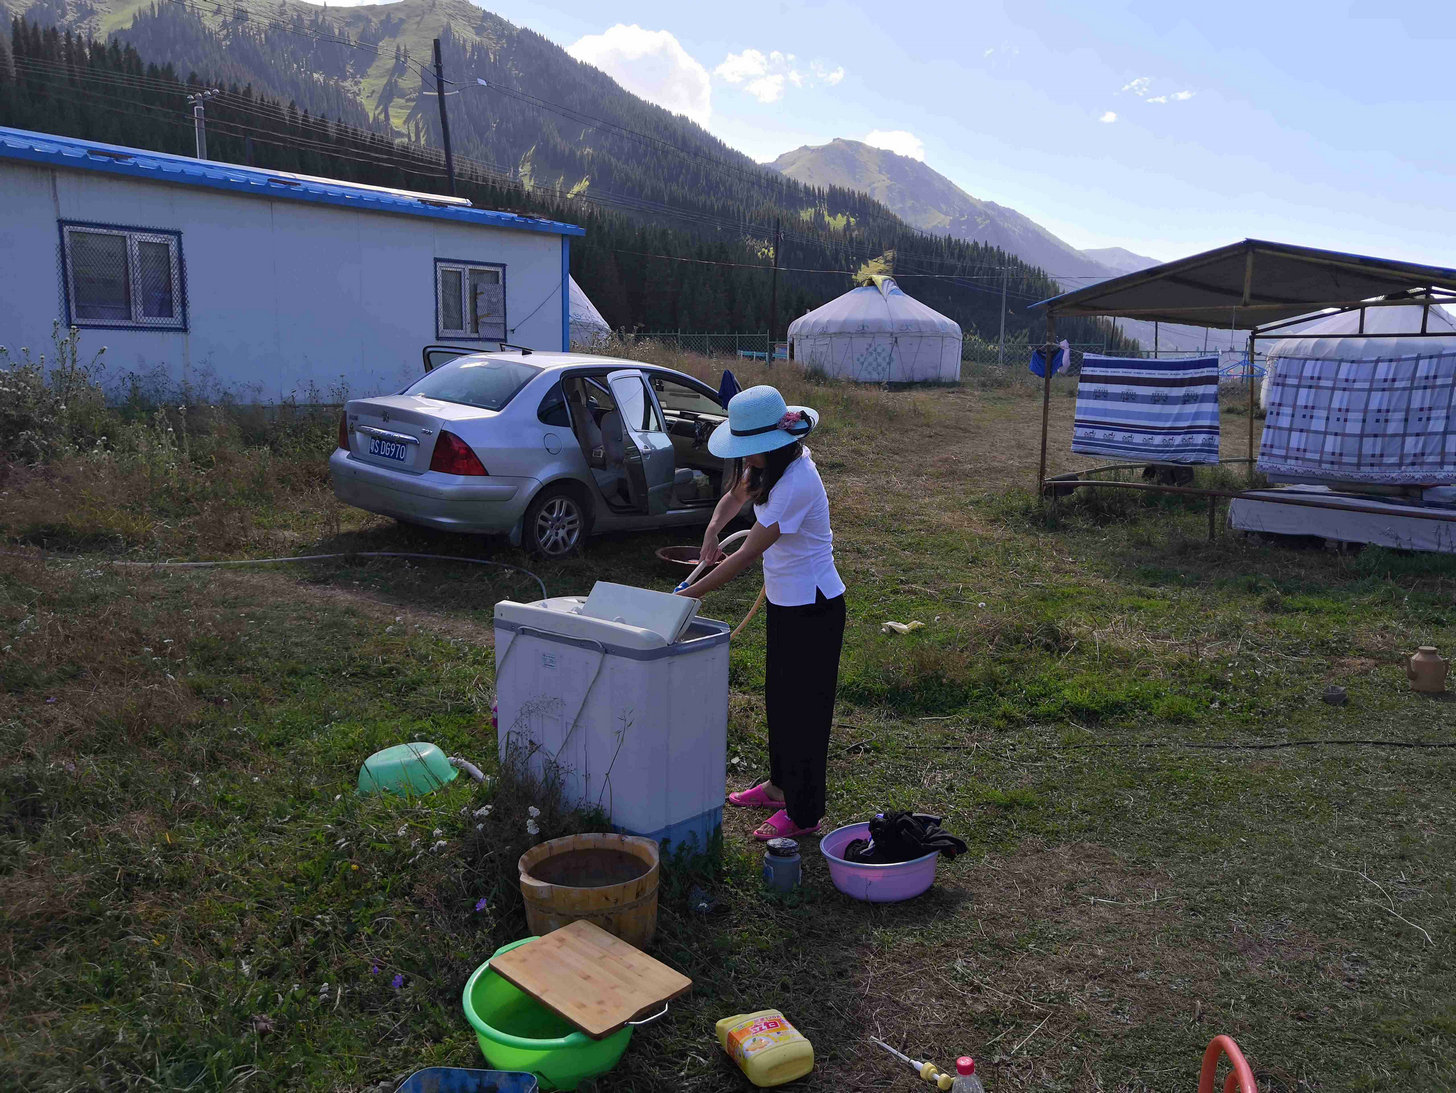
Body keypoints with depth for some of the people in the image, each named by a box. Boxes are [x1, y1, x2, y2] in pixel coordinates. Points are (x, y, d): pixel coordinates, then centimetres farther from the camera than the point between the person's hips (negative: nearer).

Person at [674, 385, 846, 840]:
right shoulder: (770, 464, 0)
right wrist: (712, 531, -3)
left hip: (812, 608, -10)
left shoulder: (795, 483, -29)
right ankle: (780, 785, 40)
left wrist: (689, 594, -21)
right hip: (785, 601, 10)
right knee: (778, 696, 21)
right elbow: (734, 497, 18)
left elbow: (747, 555, -27)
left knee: (803, 705, 0)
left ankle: (804, 813, 14)